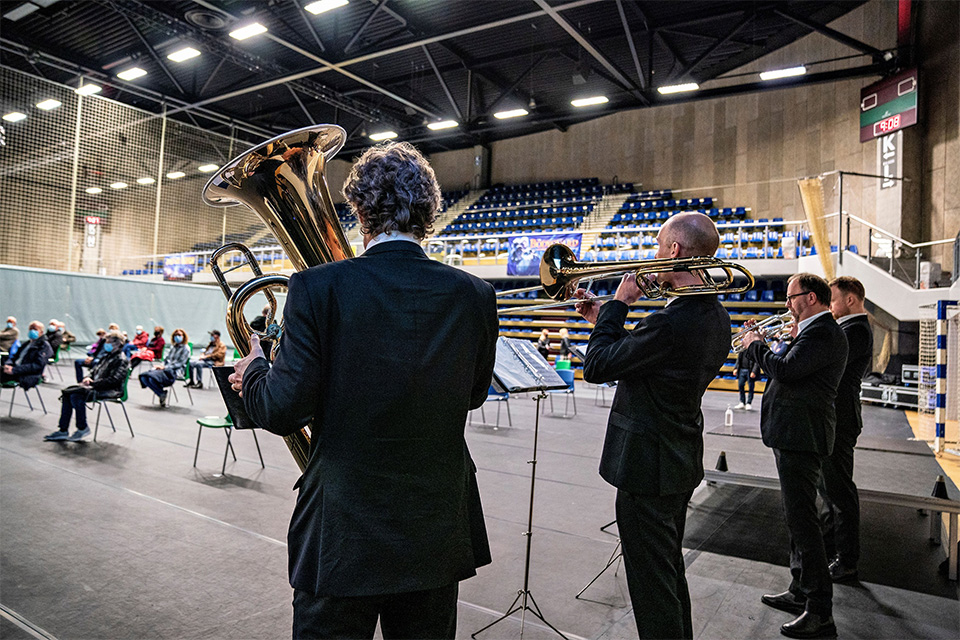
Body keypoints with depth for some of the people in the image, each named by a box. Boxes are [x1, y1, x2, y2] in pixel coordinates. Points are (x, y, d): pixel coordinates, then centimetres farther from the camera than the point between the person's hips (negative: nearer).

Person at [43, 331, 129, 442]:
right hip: (97, 386, 10)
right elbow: (94, 371, 26)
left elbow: (113, 380, -20)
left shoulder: (121, 361, -9)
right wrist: (88, 378, 3)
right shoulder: (106, 357, 21)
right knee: (67, 393, -4)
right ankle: (63, 431, -2)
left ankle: (82, 428, -11)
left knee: (76, 396, -26)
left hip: (110, 391, -10)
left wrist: (93, 383, -19)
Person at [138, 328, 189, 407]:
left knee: (152, 377, -31)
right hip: (166, 369, 8)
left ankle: (162, 394, -8)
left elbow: (180, 363, -9)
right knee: (143, 377, -16)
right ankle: (161, 394, -8)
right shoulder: (173, 348, 23)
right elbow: (167, 360, 23)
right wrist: (160, 365, 0)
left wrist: (164, 367, -16)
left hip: (175, 372, -8)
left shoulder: (185, 349, 0)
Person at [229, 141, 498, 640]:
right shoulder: (475, 295, -6)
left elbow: (283, 411, -16)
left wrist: (253, 371, 6)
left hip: (341, 538, -3)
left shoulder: (318, 287, -16)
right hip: (437, 537, 3)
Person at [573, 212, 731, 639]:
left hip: (648, 467, -10)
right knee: (670, 570, 27)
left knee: (652, 583, 6)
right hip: (682, 462, 10)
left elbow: (596, 367, -22)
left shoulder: (671, 322, -28)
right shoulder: (715, 316, 4)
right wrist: (605, 319, 8)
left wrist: (618, 304, -14)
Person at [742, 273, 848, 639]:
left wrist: (756, 345, -12)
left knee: (801, 520, -5)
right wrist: (764, 346, 9)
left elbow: (786, 371, -27)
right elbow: (792, 370, 18)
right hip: (796, 434, 11)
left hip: (800, 437, -11)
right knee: (797, 517, 19)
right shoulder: (819, 331, 16)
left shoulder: (821, 333, -17)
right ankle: (800, 592, 32)